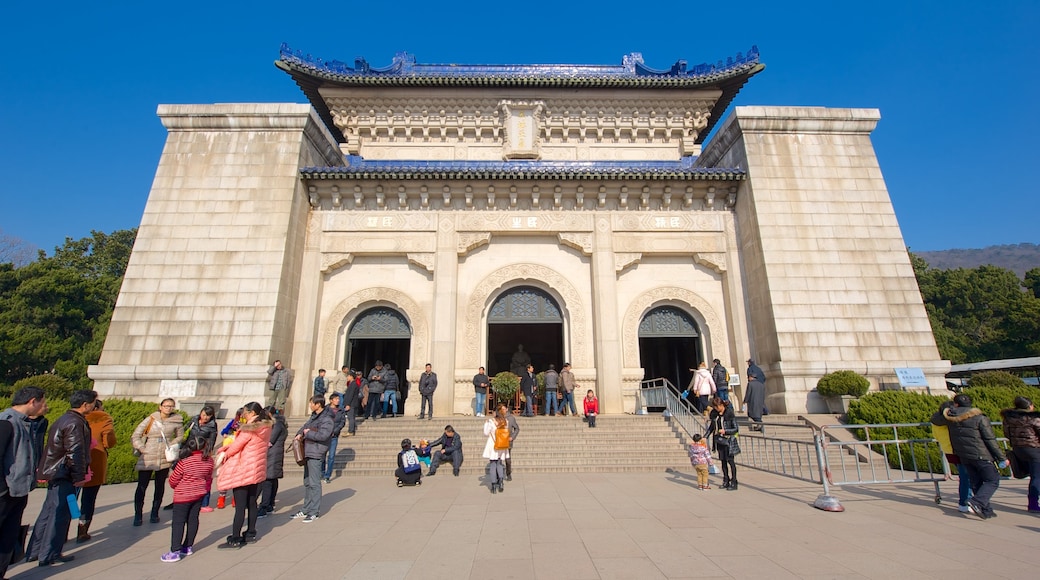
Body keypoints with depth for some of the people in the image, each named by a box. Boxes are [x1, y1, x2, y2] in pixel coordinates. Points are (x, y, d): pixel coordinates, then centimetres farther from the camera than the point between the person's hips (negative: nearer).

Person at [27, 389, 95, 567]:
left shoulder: (64, 419, 11)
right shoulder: (75, 423, -21)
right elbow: (75, 453, -22)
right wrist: (79, 477, -13)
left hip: (55, 473, 10)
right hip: (64, 475, -10)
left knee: (49, 512, 17)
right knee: (59, 514, 0)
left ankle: (34, 551, 26)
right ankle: (49, 555, 7)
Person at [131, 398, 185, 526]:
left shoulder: (176, 421, 2)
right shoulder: (150, 419, -2)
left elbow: (180, 436, 16)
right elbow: (135, 436, 1)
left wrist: (170, 446, 1)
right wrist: (142, 448, -7)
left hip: (165, 459, 2)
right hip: (147, 459, -1)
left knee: (160, 486, 9)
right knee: (141, 487, -2)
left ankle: (155, 513, 22)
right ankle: (137, 515, 13)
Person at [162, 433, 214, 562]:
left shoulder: (184, 462, -21)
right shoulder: (209, 461, -5)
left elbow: (173, 481, -9)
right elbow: (209, 479, 8)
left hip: (183, 496, -5)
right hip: (200, 494, 5)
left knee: (178, 522, 3)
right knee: (193, 519, 14)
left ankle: (175, 551, 6)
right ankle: (188, 546, 24)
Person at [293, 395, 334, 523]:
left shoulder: (327, 420, -16)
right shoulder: (314, 416, 13)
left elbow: (323, 435, -26)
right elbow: (306, 426, 25)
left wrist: (307, 433, -12)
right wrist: (300, 433, 4)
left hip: (316, 455, -10)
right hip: (307, 453, 10)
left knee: (314, 483, -4)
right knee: (307, 482, 17)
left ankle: (314, 512, 5)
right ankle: (306, 509, 28)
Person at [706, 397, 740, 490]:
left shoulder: (730, 414, -14)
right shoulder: (714, 413, 3)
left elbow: (736, 429, -9)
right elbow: (711, 427, 12)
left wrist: (725, 431, -22)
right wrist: (705, 436, 3)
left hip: (728, 440, -5)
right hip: (719, 440, 5)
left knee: (730, 461, -1)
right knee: (723, 461, 11)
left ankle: (733, 483, 8)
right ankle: (726, 482, 21)